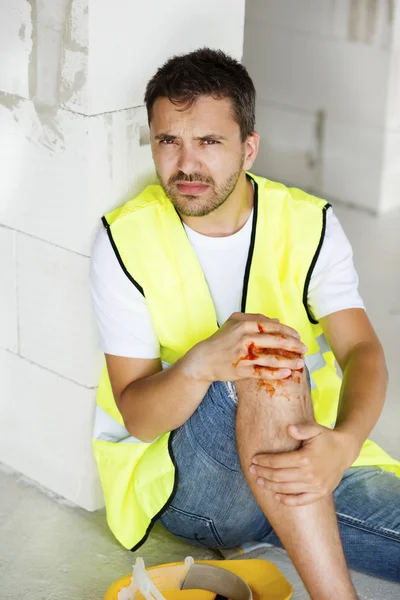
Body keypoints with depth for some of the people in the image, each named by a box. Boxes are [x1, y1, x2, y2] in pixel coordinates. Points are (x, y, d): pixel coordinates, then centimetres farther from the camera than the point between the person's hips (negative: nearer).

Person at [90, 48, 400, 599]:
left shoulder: (308, 224, -3)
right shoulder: (126, 241, -9)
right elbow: (136, 415, -12)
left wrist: (344, 441, -37)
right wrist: (201, 364, -35)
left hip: (305, 458, 2)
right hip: (177, 471, -1)